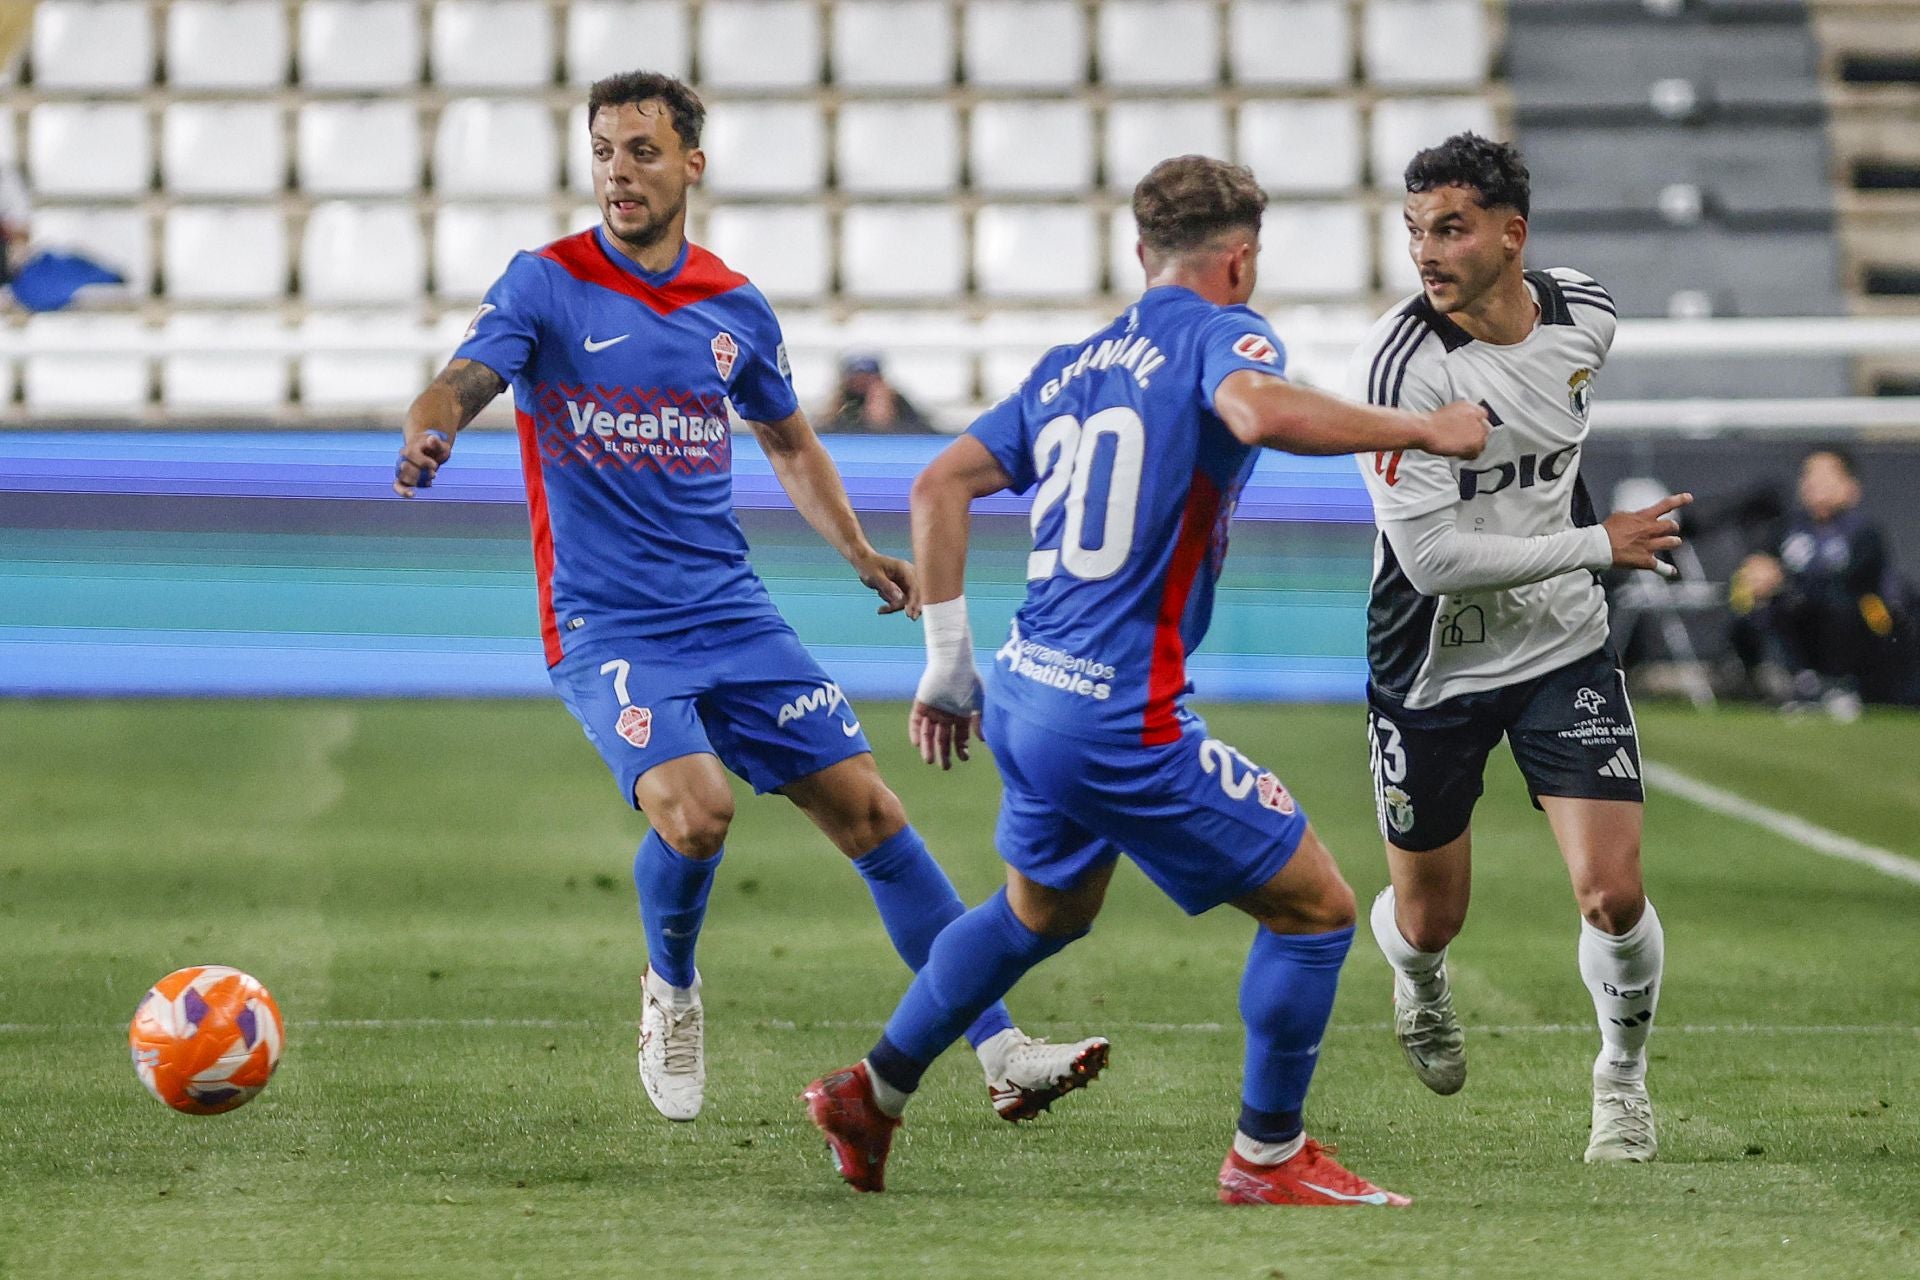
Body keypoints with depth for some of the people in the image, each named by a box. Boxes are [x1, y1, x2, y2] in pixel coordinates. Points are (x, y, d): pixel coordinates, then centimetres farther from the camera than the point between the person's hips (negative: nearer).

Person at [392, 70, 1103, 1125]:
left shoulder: (735, 308, 9)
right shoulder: (547, 285, -3)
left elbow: (788, 443, 25)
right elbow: (464, 382, -18)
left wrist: (859, 552, 11)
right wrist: (428, 435, -41)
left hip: (732, 615, 4)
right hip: (605, 629, -4)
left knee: (864, 807, -2)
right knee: (695, 810, -27)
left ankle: (997, 1049, 4)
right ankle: (671, 992, 5)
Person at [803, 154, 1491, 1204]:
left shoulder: (1073, 364, 16)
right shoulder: (1219, 333, -6)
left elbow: (941, 486, 14)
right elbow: (1259, 411, -30)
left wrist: (948, 665, 18)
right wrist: (1423, 429, -21)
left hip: (1026, 691, 9)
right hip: (1122, 717, -8)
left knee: (1045, 910, 34)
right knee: (1314, 906, 3)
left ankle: (869, 1094, 40)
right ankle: (1267, 1158, 10)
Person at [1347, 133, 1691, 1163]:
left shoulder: (1585, 314, -7)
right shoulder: (1399, 363, -25)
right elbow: (1434, 557, -27)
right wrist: (1596, 545, -23)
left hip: (1563, 648, 3)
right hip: (1432, 665, -3)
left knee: (1612, 893, -12)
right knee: (1428, 921, 10)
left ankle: (1622, 1075, 18)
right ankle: (1419, 985, 50)